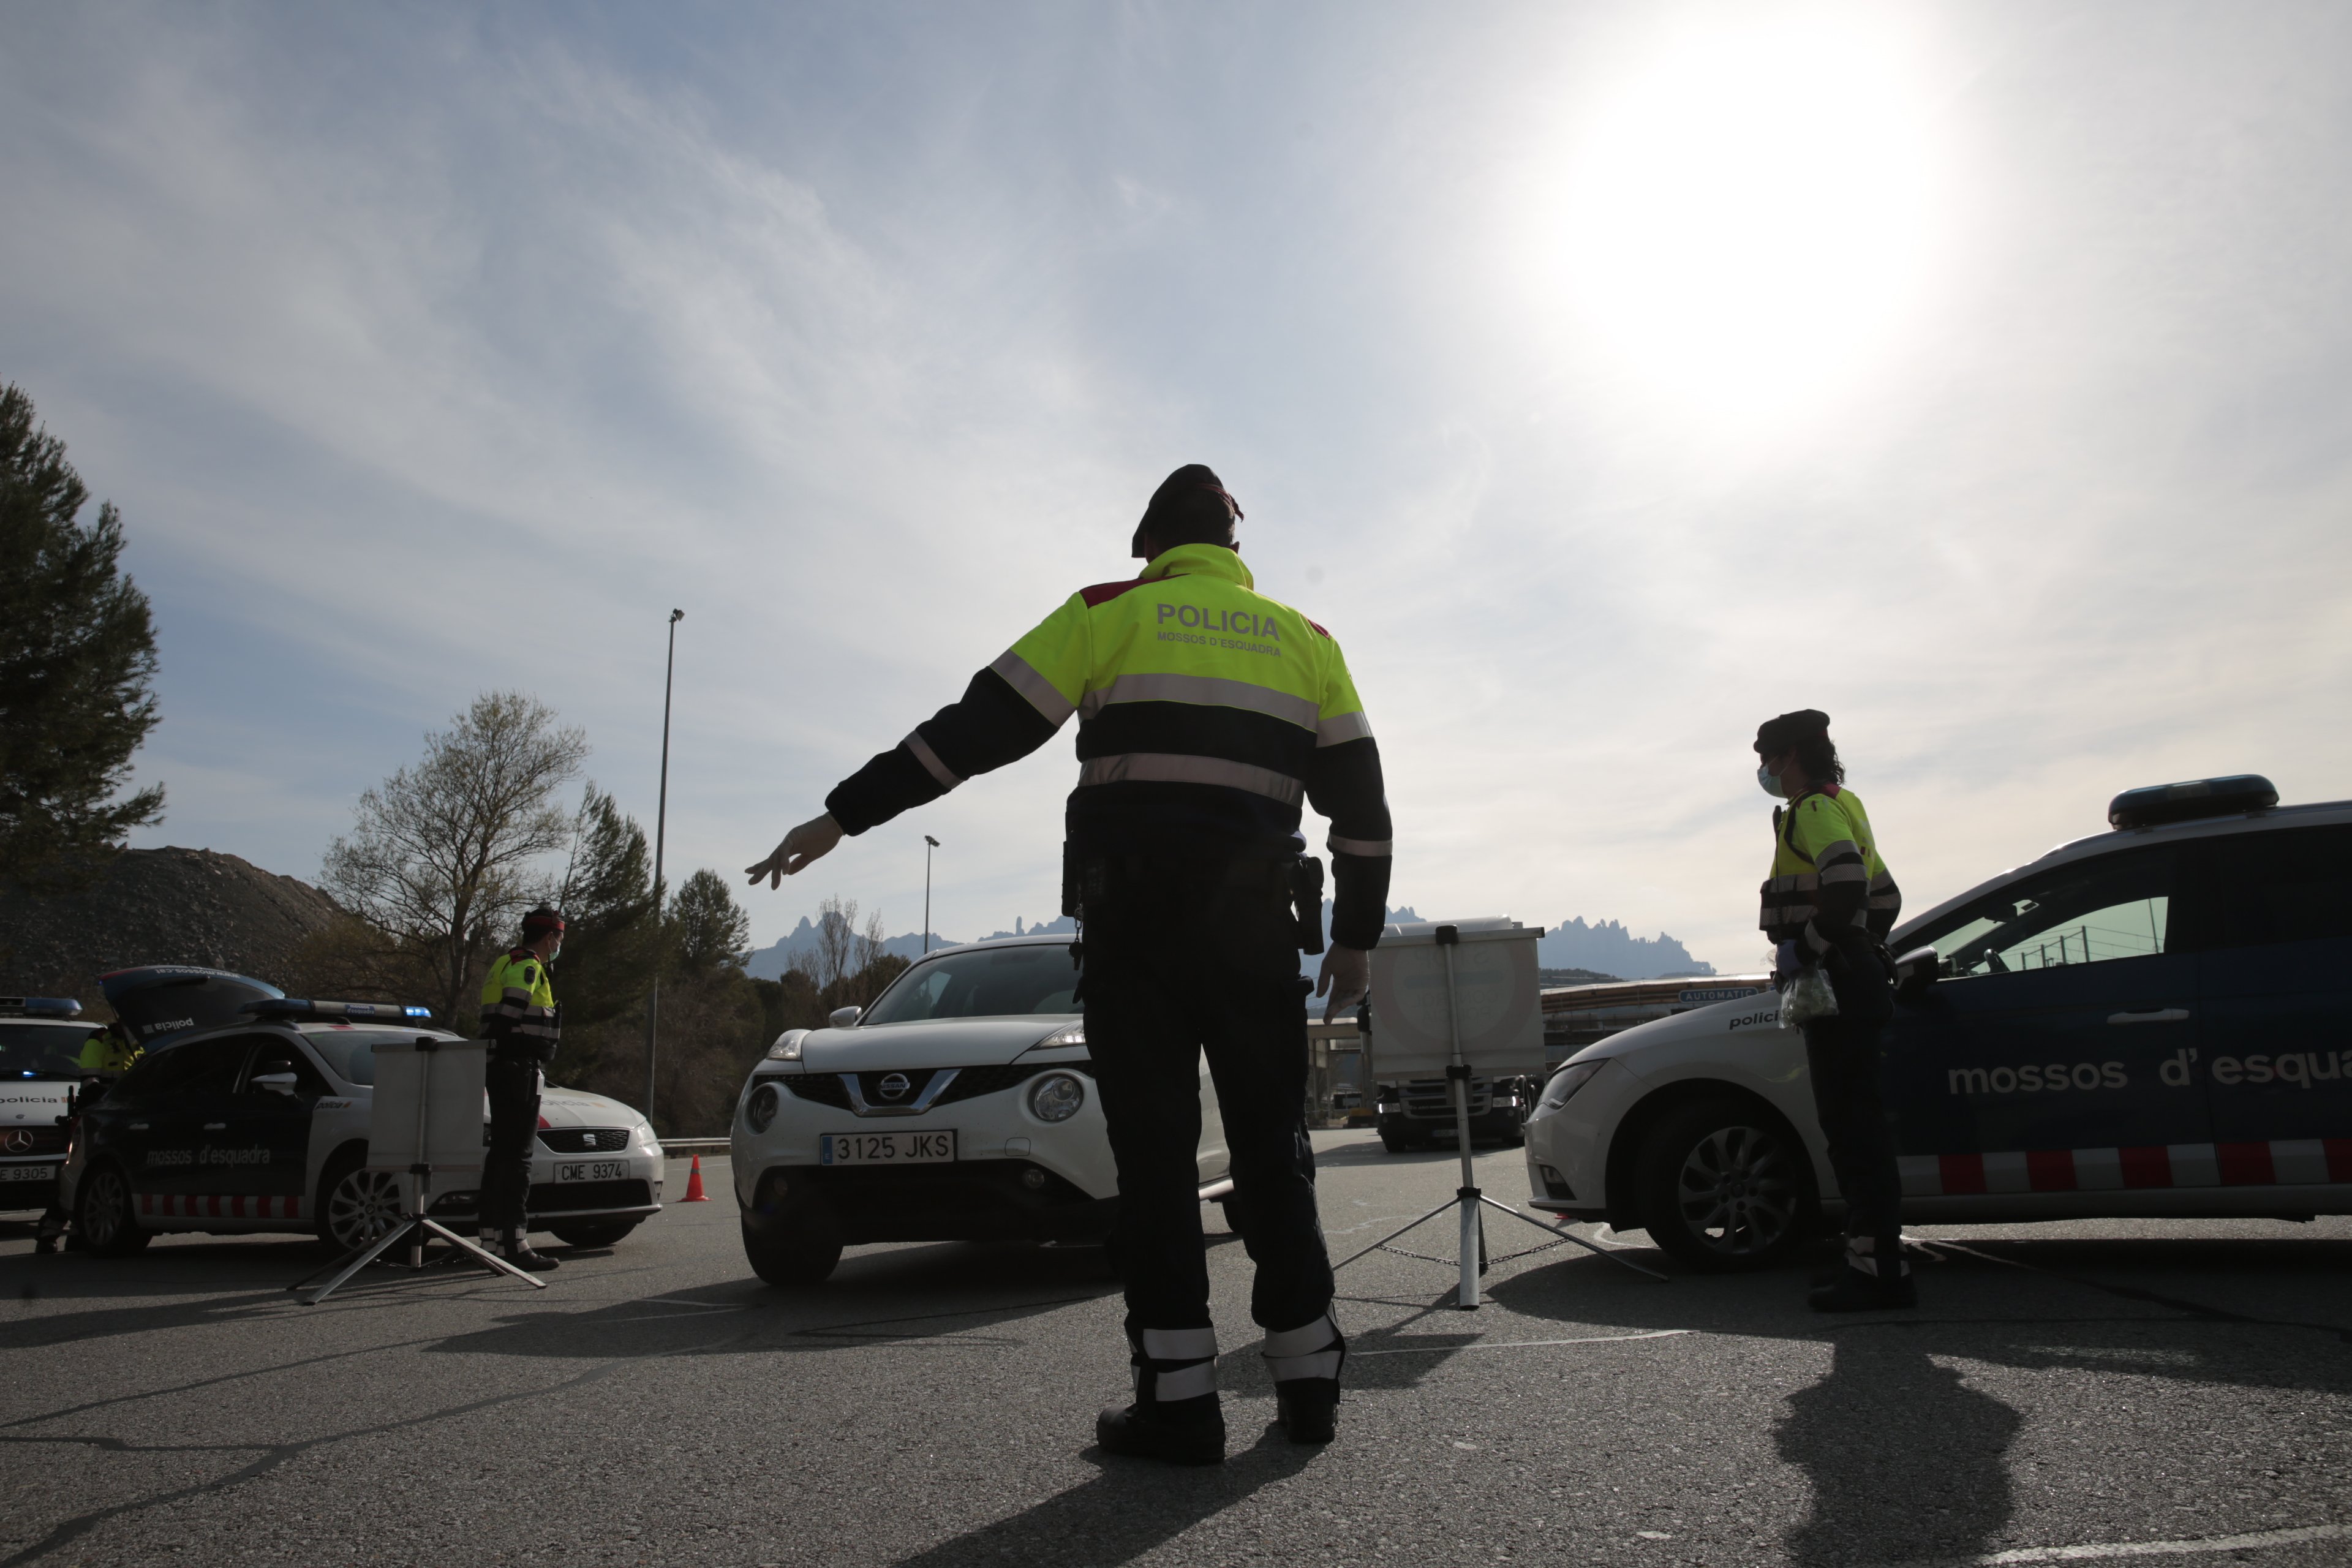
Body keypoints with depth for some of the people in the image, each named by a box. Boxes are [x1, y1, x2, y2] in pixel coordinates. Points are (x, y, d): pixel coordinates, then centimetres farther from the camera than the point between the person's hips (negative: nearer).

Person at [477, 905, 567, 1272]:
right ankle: (514, 1243, -13)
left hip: (500, 1070, 11)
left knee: (501, 1152, 14)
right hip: (520, 1067, -11)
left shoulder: (508, 965, 21)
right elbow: (509, 1015, -22)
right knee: (517, 1156, -11)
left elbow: (499, 1019, 19)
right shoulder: (527, 967, -10)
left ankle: (492, 1237, 21)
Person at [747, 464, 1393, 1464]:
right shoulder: (1305, 641, 16)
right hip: (1259, 925, 3)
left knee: (1156, 1154, 1)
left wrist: (840, 818, 0)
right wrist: (1357, 937, 18)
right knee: (1272, 1147, 12)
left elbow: (977, 731, -2)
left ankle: (1180, 1395, 1)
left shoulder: (1108, 616, 5)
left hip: (1134, 923, -3)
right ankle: (1308, 1376, 15)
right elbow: (1361, 800, 12)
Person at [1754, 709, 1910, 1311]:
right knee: (1853, 1125, 11)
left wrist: (1806, 947, -19)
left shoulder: (1814, 810, -11)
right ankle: (1877, 1265, 16)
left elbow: (1846, 885, -28)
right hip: (1855, 980, 11)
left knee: (1853, 1126, -9)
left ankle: (1880, 1270, -7)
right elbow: (1884, 895, 27)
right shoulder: (1843, 808, 22)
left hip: (1836, 986, -11)